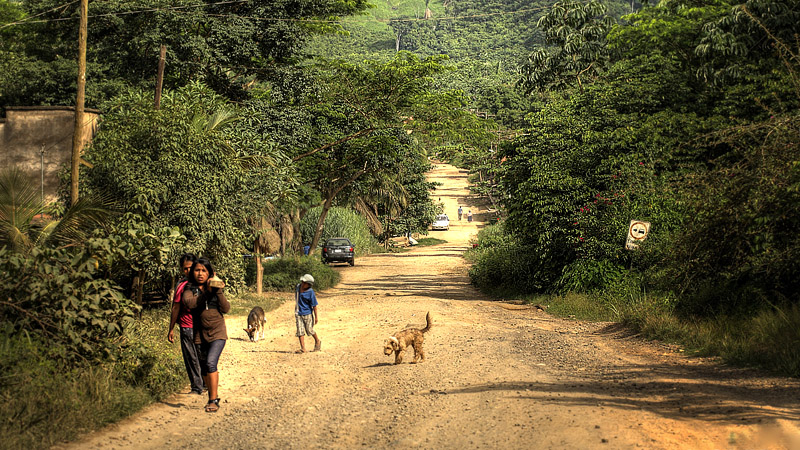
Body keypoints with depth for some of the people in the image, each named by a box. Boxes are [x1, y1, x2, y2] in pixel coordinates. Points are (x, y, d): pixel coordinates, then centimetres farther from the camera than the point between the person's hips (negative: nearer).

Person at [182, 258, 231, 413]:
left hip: (217, 332, -2)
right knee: (203, 368, 10)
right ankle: (211, 397, 28)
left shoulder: (215, 287, 3)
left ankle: (214, 400, -14)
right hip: (200, 334, 2)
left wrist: (218, 291, -15)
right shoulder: (189, 288, 1)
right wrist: (207, 293, -22)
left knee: (211, 362, -19)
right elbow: (189, 302, -20)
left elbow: (226, 308, -6)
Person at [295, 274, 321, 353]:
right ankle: (303, 348, -2)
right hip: (298, 314, 5)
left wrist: (316, 317, -10)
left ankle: (317, 342, 31)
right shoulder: (297, 287, 0)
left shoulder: (310, 292, -17)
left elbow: (314, 305, -12)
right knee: (300, 331, -3)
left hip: (307, 314, -4)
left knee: (309, 330, 5)